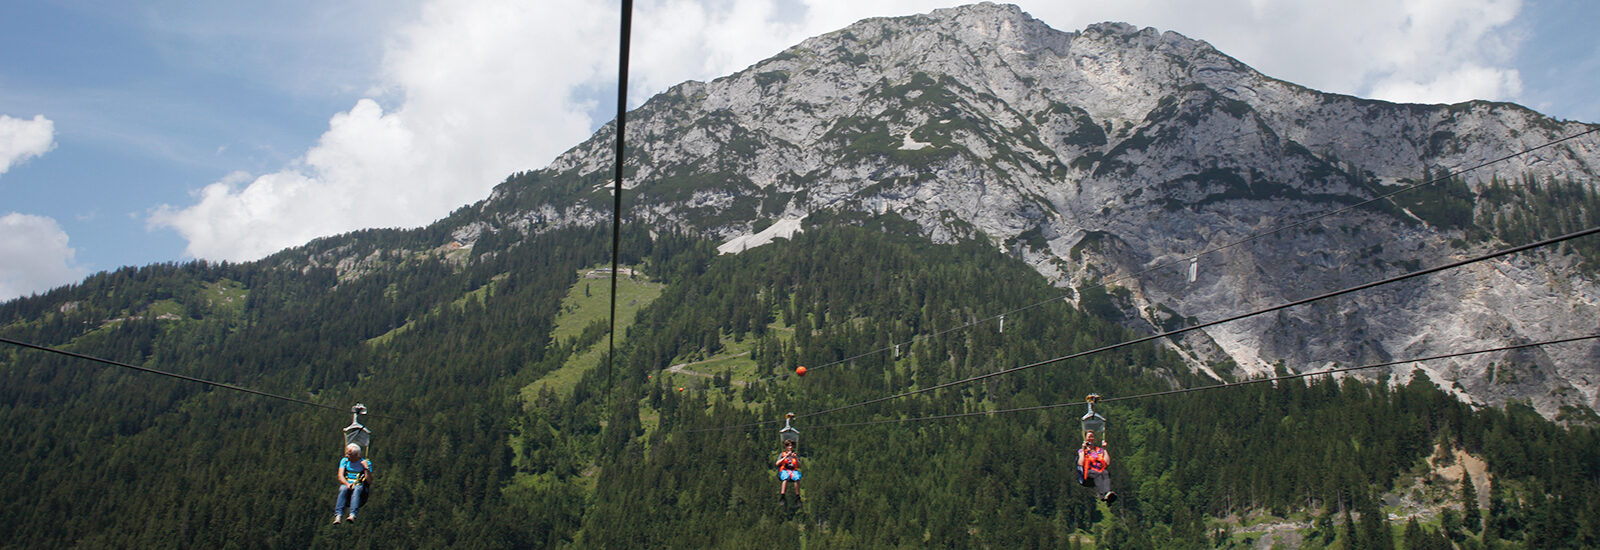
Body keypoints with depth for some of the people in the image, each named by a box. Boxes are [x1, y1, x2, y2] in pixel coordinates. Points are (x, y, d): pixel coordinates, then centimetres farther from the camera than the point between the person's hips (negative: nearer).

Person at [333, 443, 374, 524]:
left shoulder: (366, 463, 7)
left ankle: (352, 515, -54)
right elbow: (340, 476, 2)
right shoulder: (344, 461, 16)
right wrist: (347, 484, -18)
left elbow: (369, 481, -2)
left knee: (356, 490, -36)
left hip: (359, 485, -2)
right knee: (343, 489, -33)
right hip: (346, 484, 2)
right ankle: (338, 516, -45)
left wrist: (366, 468, -13)